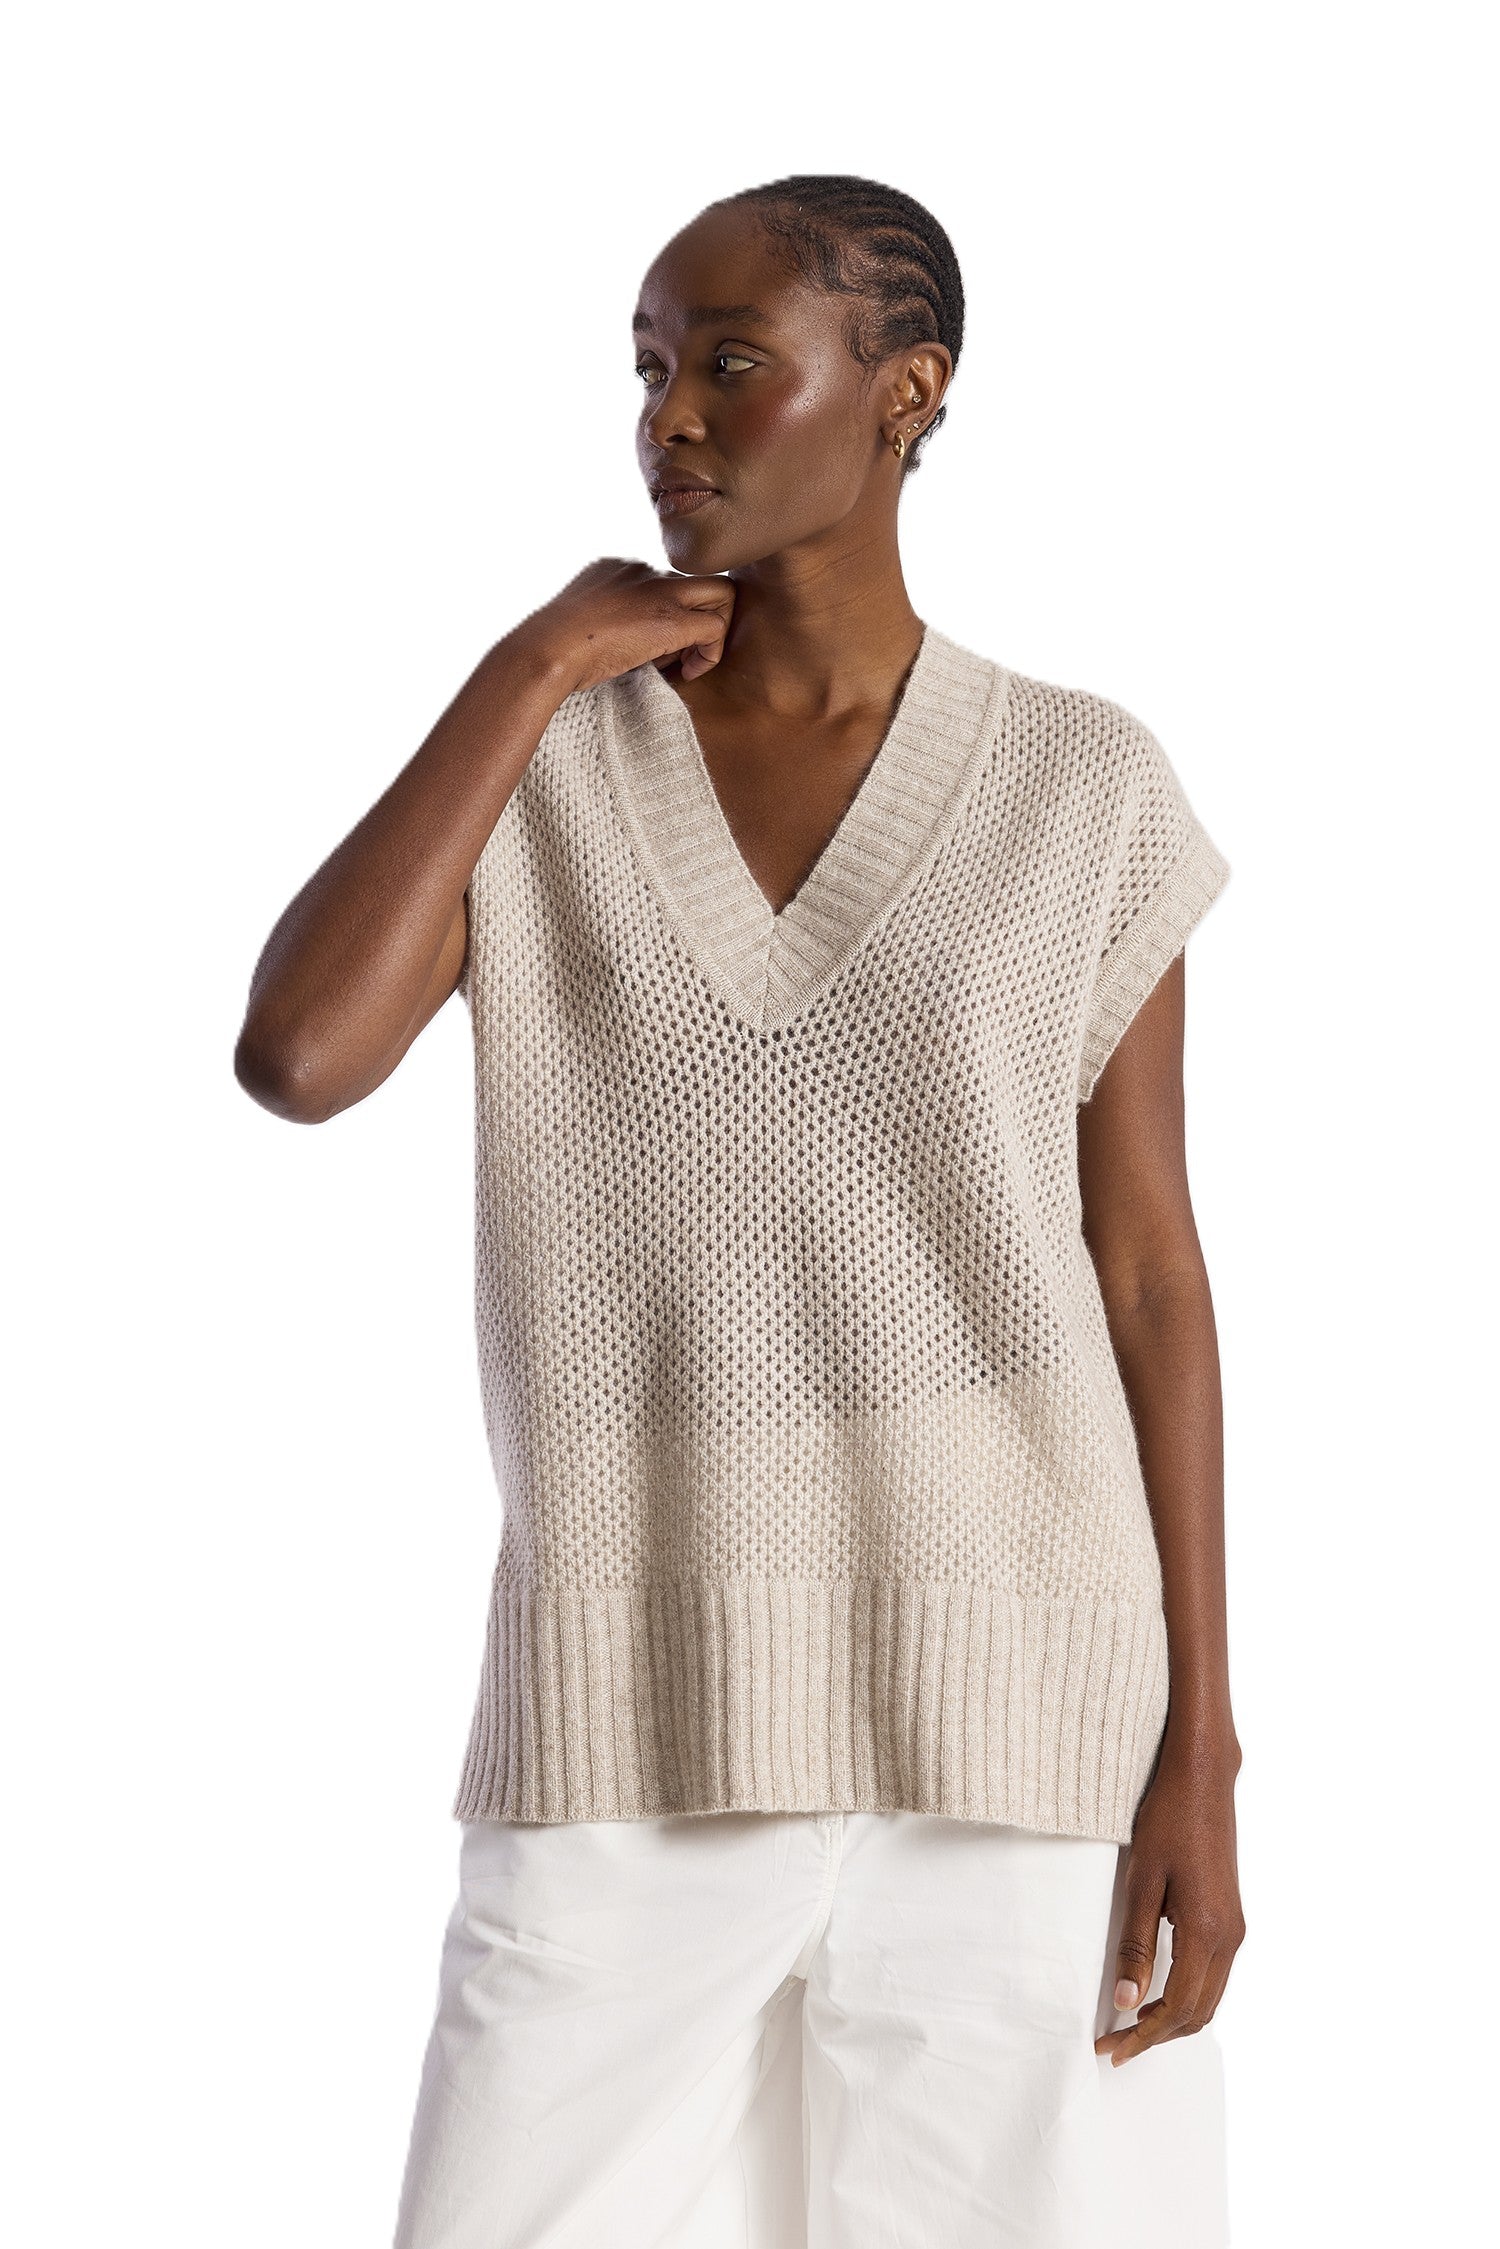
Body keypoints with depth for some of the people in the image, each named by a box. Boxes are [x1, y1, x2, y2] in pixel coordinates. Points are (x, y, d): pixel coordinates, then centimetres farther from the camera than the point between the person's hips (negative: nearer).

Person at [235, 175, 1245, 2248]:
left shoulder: (1084, 788, 1)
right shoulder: (533, 761, 3)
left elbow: (1149, 1273, 1)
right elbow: (295, 1058, -15)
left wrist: (1199, 1758, -3)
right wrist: (537, 663, -10)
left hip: (1004, 1707, -1)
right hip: (644, 1719, 1)